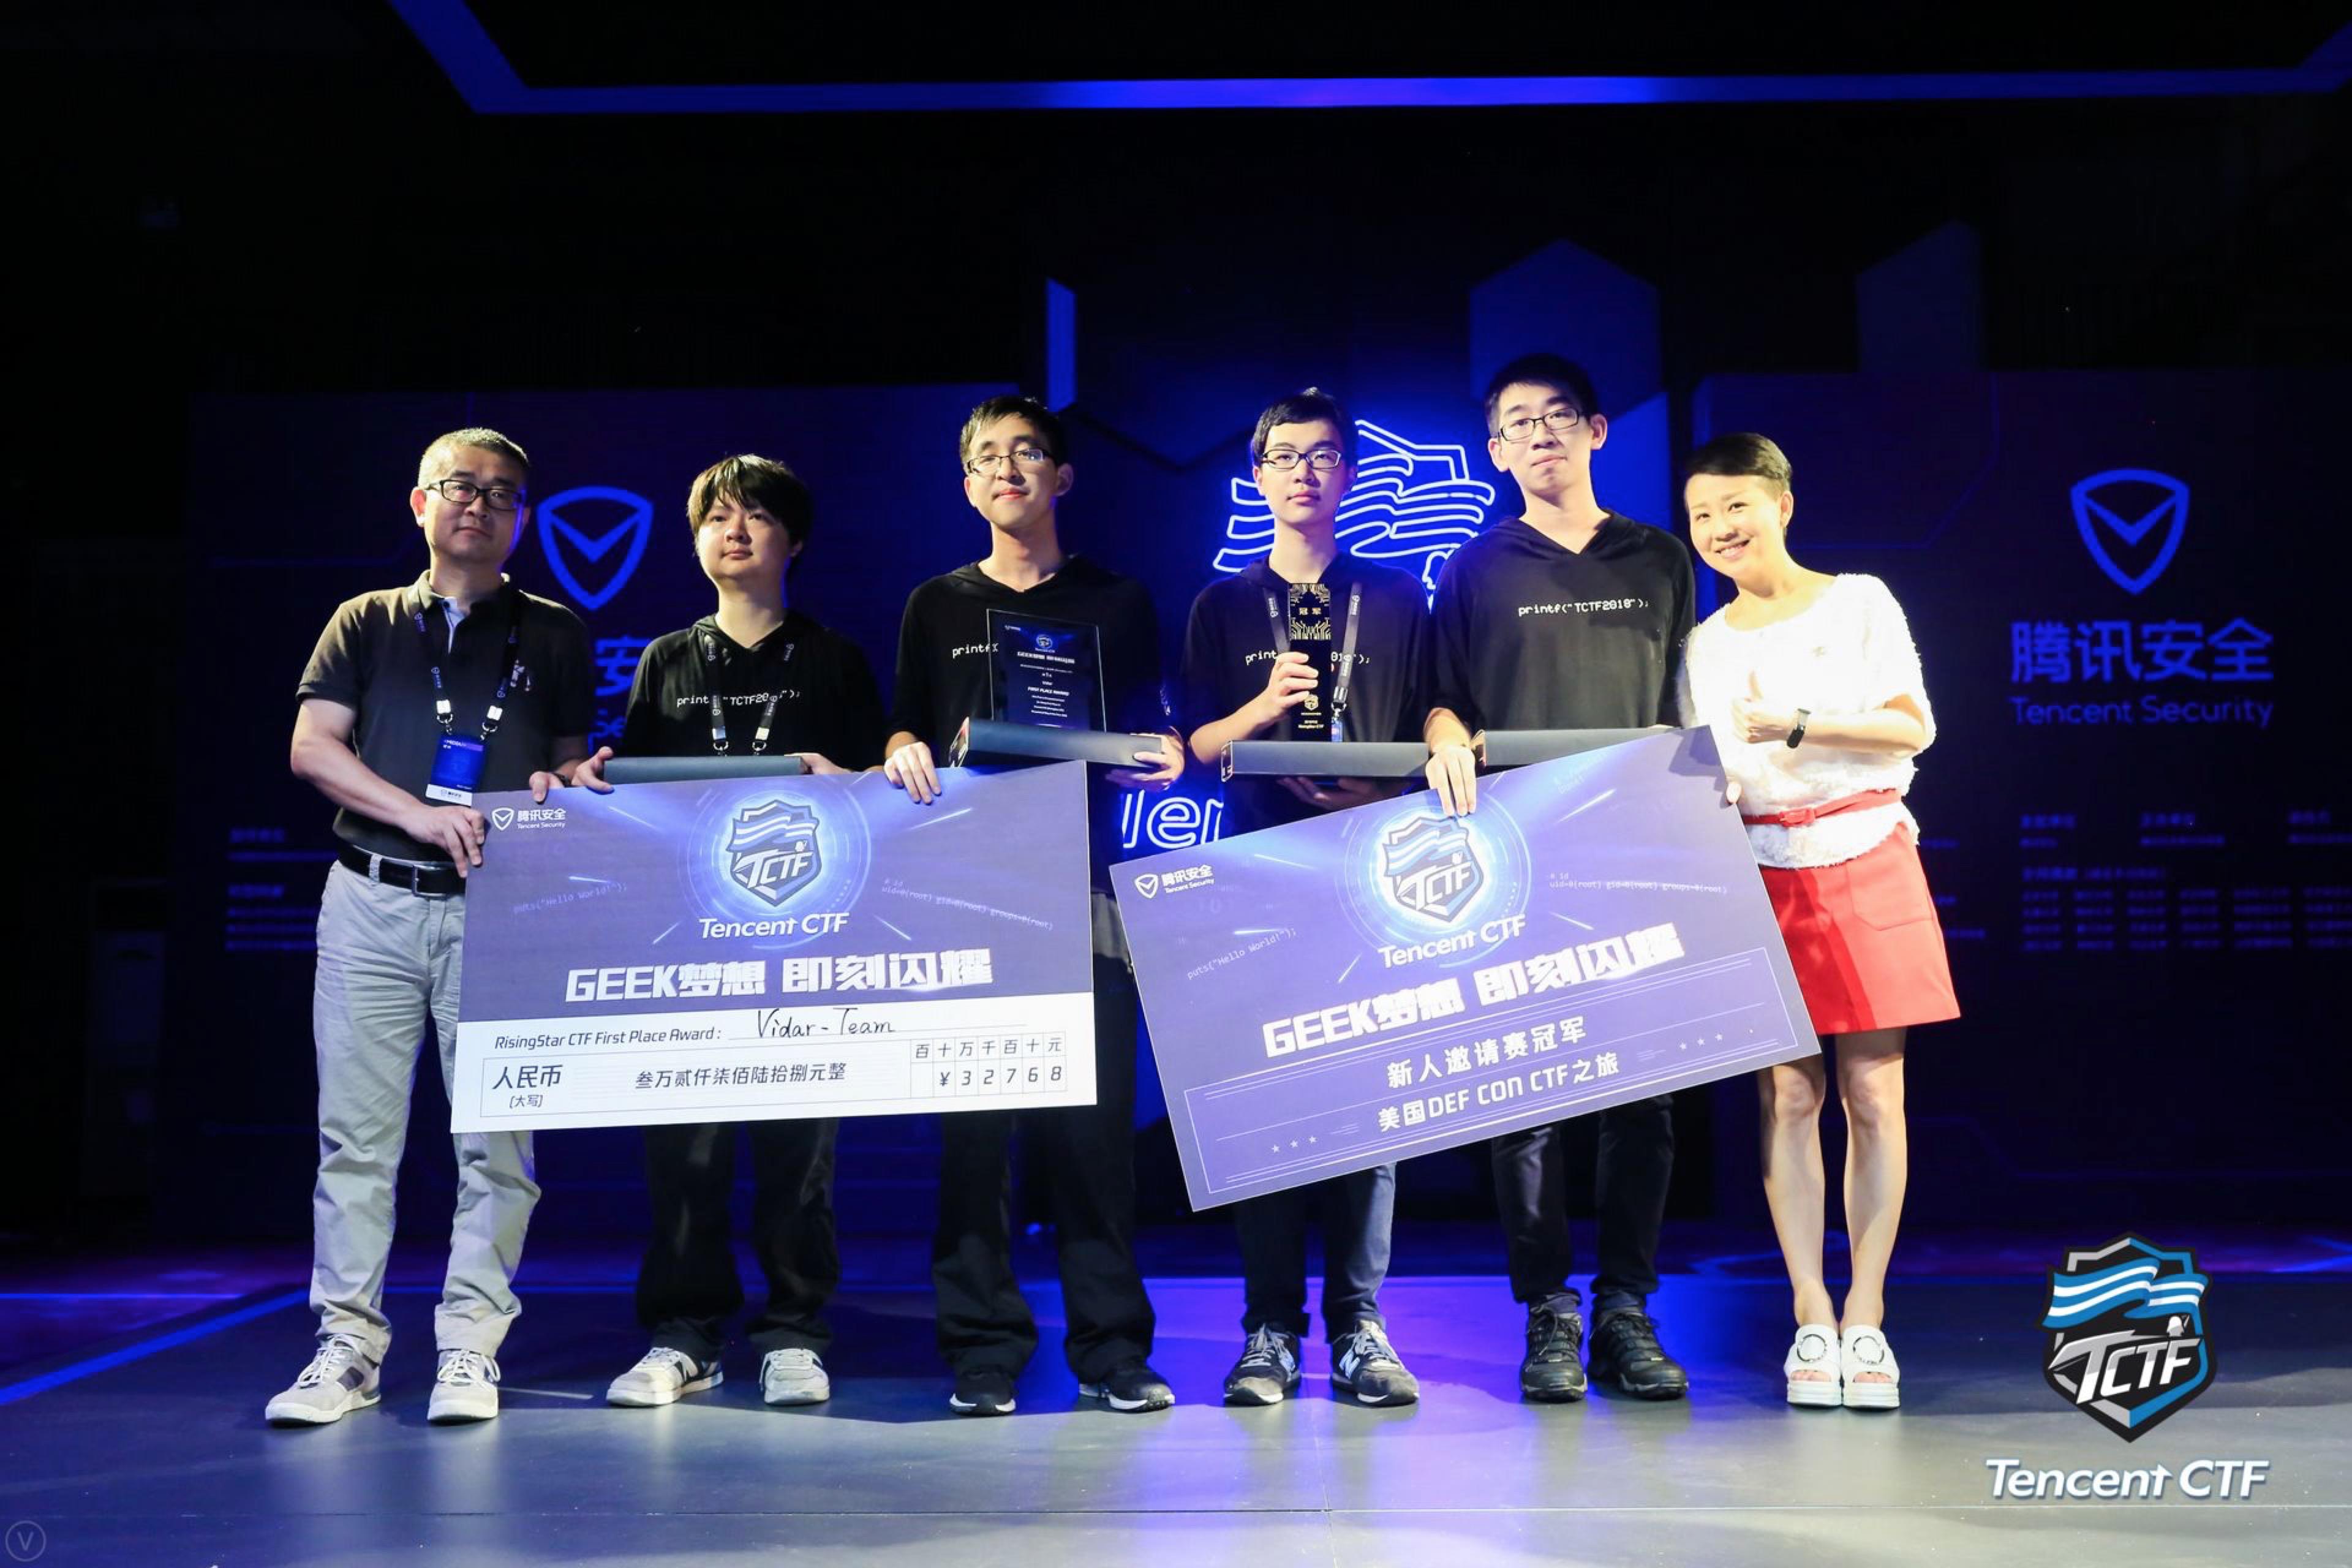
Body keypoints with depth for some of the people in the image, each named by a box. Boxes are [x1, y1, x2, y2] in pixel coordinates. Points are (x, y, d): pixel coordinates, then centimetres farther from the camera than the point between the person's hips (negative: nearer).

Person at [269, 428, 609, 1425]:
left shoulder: (554, 634, 14)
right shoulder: (367, 623, 14)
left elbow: (574, 764, 15)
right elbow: (311, 749, 4)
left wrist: (562, 784, -9)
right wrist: (421, 815, -10)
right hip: (371, 901, 1)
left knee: (495, 1138, -3)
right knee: (355, 1133, 2)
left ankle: (469, 1349, 6)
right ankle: (348, 1345, 10)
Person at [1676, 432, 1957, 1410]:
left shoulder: (1858, 602, 5)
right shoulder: (1705, 645, 13)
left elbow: (1913, 727, -2)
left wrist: (1801, 726, -15)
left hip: (1867, 862, -2)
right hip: (1761, 875, 2)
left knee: (1873, 1094, -2)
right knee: (1786, 1095, -1)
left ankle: (1866, 1320, 5)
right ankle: (1811, 1320, 4)